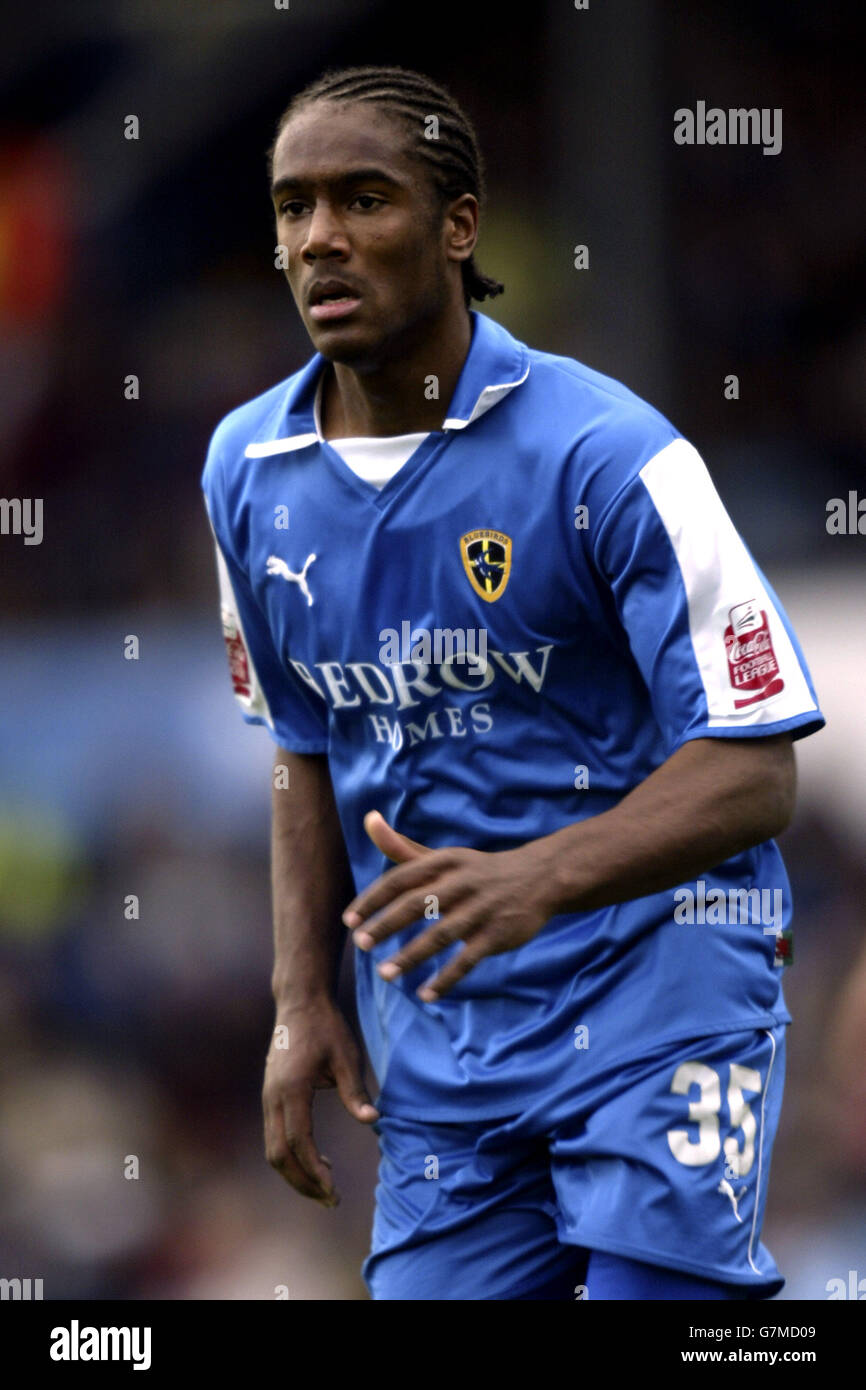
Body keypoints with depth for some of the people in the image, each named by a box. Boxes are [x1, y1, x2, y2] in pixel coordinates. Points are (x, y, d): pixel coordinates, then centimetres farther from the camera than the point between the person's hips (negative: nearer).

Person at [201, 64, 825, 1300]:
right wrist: (303, 998, 9)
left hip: (656, 970, -5)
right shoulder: (248, 471, 5)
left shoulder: (607, 454, -14)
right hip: (436, 1011, 5)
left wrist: (538, 880, -32)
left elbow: (751, 772, -17)